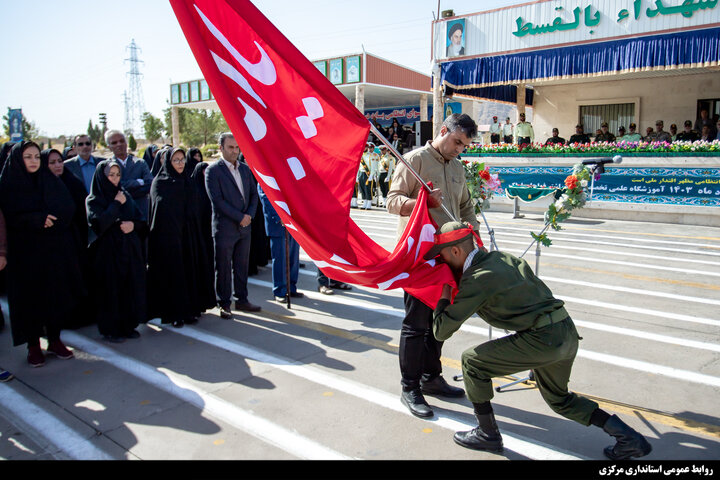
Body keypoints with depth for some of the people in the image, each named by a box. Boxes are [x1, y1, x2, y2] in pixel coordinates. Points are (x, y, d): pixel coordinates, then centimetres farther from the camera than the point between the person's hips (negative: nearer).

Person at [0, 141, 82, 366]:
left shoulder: (50, 181, 7)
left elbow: (68, 208, -2)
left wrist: (51, 219, -20)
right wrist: (38, 219, -22)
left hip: (55, 248, 2)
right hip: (25, 251, -2)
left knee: (56, 294, 5)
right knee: (30, 296, 2)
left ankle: (55, 339, 18)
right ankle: (33, 345, 14)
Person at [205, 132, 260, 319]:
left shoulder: (245, 169, 12)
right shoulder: (213, 170, -7)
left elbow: (253, 193, 13)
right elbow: (217, 200, -14)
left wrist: (249, 215, -4)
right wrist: (240, 217, -15)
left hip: (244, 227, 5)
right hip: (224, 228, -5)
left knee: (242, 267, 13)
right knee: (223, 268, 3)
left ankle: (242, 300, 24)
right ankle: (224, 304, 14)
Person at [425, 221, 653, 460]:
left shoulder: (475, 280, -13)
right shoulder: (501, 257, 11)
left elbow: (442, 330, -12)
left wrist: (444, 297, 5)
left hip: (543, 340, -9)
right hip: (568, 332, 9)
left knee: (472, 360, 2)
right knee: (558, 399, 29)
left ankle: (488, 434, 15)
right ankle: (628, 437, 24)